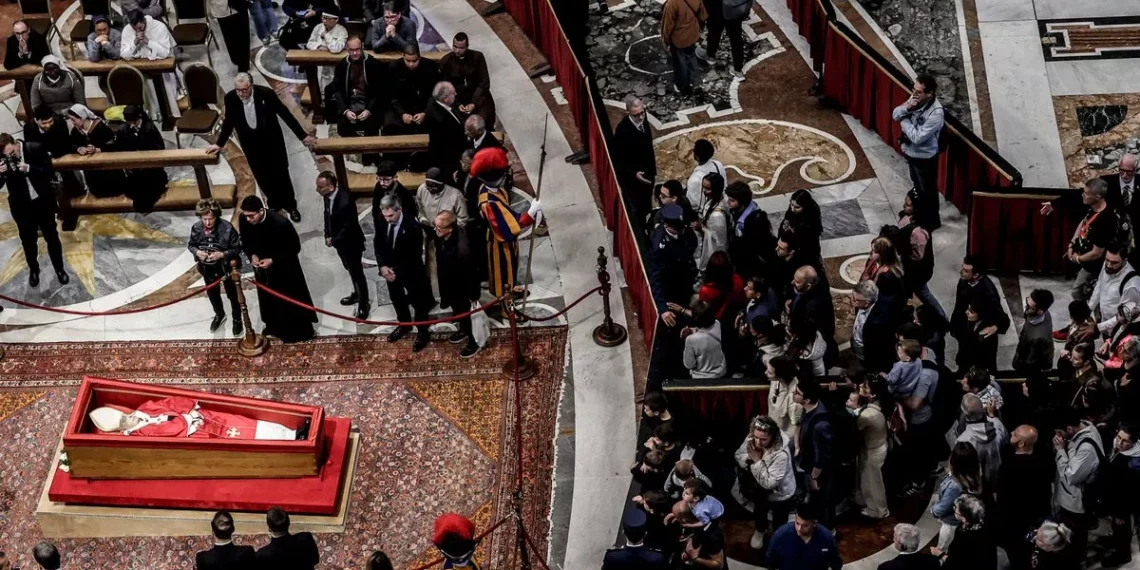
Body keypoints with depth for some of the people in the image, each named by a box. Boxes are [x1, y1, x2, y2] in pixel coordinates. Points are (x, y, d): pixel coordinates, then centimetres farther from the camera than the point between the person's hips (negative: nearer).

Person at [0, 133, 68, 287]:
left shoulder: (35, 149, -18)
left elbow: (50, 172, -16)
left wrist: (29, 169, -32)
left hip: (43, 201, -1)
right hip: (21, 206, 1)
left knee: (52, 237, 13)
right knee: (28, 240, 15)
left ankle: (59, 269, 32)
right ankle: (33, 270, 37)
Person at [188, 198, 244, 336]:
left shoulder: (227, 228, -27)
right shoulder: (196, 228, -17)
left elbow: (237, 249, -17)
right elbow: (190, 245, 0)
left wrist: (222, 254, -31)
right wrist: (197, 252, -21)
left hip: (226, 267, -3)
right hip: (207, 268, 3)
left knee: (232, 294, 17)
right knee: (212, 294, 25)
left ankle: (237, 319, 40)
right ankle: (219, 315, 53)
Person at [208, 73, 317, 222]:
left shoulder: (266, 93, -25)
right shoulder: (230, 98, -18)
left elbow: (285, 114, -14)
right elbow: (229, 122, 0)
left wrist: (303, 136, -8)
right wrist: (219, 144, 9)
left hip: (271, 138, -2)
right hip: (250, 142, 2)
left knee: (280, 173, 7)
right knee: (262, 176, 10)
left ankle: (291, 206, 25)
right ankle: (274, 203, 31)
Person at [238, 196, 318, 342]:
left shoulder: (280, 223, -35)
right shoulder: (244, 220, -21)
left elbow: (295, 248, -21)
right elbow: (245, 242, 0)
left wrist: (273, 260, -26)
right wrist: (252, 255, -18)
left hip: (284, 266, -5)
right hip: (261, 265, 5)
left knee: (290, 297, 12)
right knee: (267, 297, 23)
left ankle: (299, 329, 31)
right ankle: (274, 325, 46)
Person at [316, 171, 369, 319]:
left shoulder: (345, 201, -37)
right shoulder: (328, 195, -13)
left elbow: (348, 227, -27)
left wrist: (333, 240, -18)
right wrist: (328, 235, -3)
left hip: (350, 242, -8)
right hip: (339, 240, 8)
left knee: (356, 272, 10)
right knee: (350, 269, 27)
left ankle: (364, 303, 28)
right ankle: (357, 294, 49)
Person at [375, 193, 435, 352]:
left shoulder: (413, 227, -28)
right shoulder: (382, 223, -13)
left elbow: (415, 256, -24)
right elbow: (378, 245, 0)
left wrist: (398, 272, -26)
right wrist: (382, 266, -14)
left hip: (411, 272, -5)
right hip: (391, 270, 5)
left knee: (418, 303, 12)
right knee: (397, 299, 25)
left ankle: (423, 333, 32)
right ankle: (404, 324, 50)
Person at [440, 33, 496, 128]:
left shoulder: (477, 57, -8)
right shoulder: (445, 61, -6)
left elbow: (484, 83, -7)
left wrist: (474, 103, -19)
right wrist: (457, 104, -17)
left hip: (477, 96, 0)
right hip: (456, 98, 0)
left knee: (482, 121, -24)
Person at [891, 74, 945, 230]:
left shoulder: (936, 113, -33)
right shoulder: (916, 99, -10)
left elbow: (918, 137, -33)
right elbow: (895, 114, -4)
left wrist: (904, 121, -21)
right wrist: (906, 107, -25)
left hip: (925, 157, -8)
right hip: (911, 153, 8)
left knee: (927, 190, 14)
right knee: (918, 188, 27)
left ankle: (931, 221, 35)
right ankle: (921, 215, 49)